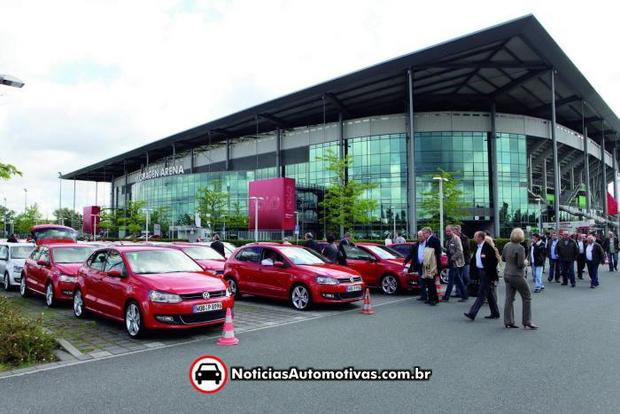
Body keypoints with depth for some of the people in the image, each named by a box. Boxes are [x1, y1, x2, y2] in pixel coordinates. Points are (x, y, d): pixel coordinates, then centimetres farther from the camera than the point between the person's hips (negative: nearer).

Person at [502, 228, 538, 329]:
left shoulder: (507, 245, 4)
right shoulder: (520, 248, -18)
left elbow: (503, 259, 15)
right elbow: (521, 264, -18)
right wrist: (525, 262, 1)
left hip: (507, 274, 7)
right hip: (517, 276, -7)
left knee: (509, 298, 10)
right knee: (527, 297, 7)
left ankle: (508, 322, 13)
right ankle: (527, 322, 9)